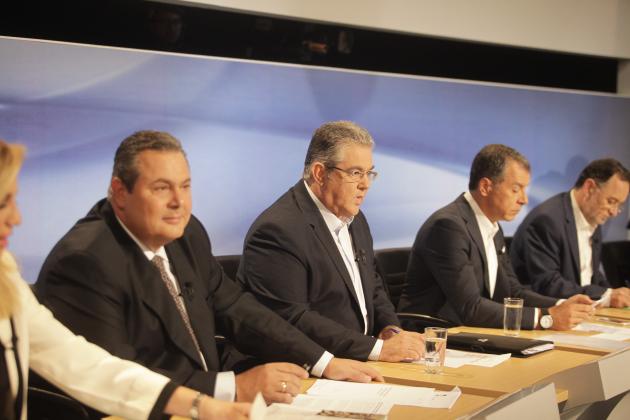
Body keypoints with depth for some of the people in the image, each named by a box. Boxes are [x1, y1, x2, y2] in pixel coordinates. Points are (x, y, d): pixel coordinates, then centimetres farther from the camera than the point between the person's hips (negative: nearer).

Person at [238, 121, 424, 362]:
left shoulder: (355, 220, 13)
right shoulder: (278, 231, -16)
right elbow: (291, 320, -21)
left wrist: (391, 330, 2)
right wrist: (378, 349, -21)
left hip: (357, 368, 8)